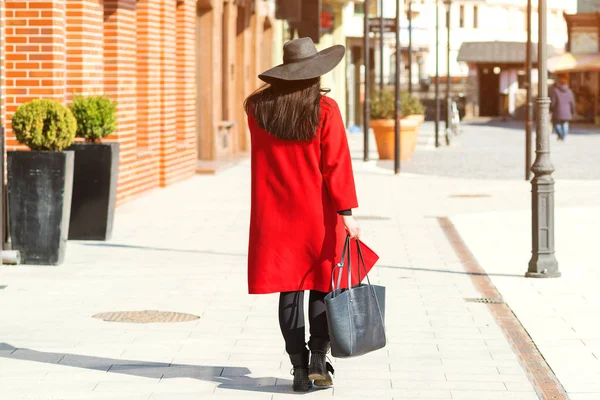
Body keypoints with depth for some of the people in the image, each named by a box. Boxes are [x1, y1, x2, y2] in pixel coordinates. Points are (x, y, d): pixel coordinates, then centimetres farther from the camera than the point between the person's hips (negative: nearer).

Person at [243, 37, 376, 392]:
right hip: (319, 215, -2)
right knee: (322, 286, 11)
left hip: (276, 216, 3)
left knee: (289, 290, 6)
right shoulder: (324, 109, -11)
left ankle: (299, 368, 6)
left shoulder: (258, 108, -1)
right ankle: (318, 358, -1)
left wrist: (280, 91, 17)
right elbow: (336, 165, -13)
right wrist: (347, 213, -12)